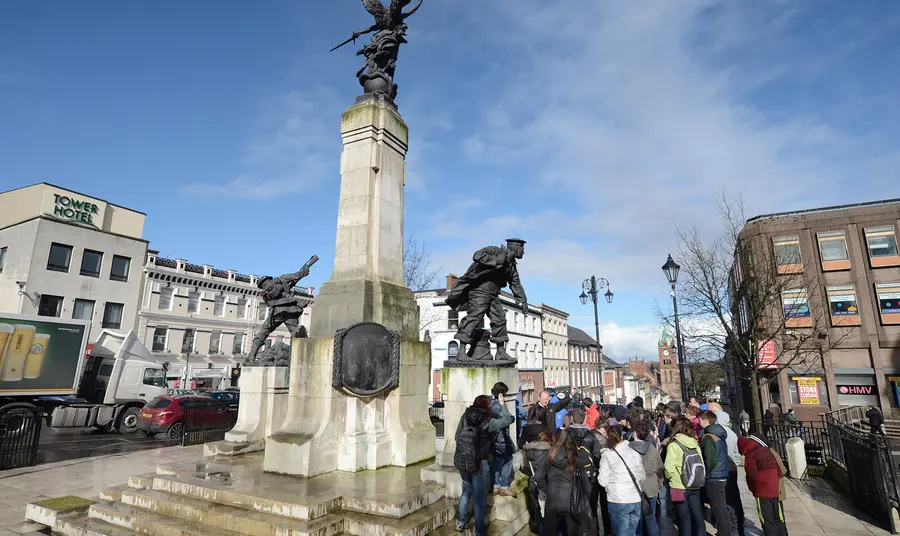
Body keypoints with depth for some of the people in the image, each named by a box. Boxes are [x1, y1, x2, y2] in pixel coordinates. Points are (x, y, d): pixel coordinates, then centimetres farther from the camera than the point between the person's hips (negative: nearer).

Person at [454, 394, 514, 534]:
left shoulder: (465, 416, -2)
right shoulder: (487, 421, -14)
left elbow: (457, 436, 5)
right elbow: (507, 420, -4)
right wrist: (502, 403, 4)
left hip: (461, 460, 4)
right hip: (478, 462, -4)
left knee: (467, 489, 26)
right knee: (479, 496, 12)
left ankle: (460, 522, 33)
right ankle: (479, 531, 21)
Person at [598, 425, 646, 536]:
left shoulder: (607, 454, -7)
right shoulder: (634, 452, 1)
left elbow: (603, 481, -7)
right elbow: (642, 477, 10)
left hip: (618, 501, -3)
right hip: (636, 500, 3)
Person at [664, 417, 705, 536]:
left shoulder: (673, 445, -12)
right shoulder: (695, 445, 4)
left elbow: (669, 468, -17)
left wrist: (672, 478, 2)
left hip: (680, 488, -5)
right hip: (695, 487, 5)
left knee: (685, 520, 6)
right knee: (698, 517, 14)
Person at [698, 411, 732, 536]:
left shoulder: (708, 438, -18)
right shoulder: (720, 436, 9)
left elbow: (711, 461, -22)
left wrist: (704, 473, -6)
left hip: (713, 479, -9)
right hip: (723, 476, 9)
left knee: (718, 511, 0)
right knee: (723, 509, 18)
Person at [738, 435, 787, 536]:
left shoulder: (751, 456, -13)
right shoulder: (768, 451, 8)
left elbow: (752, 476, -15)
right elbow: (779, 471, 10)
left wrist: (754, 489, 3)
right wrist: (775, 484, 17)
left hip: (762, 493, -7)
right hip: (776, 492, 7)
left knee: (767, 521, 4)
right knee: (779, 519, 18)